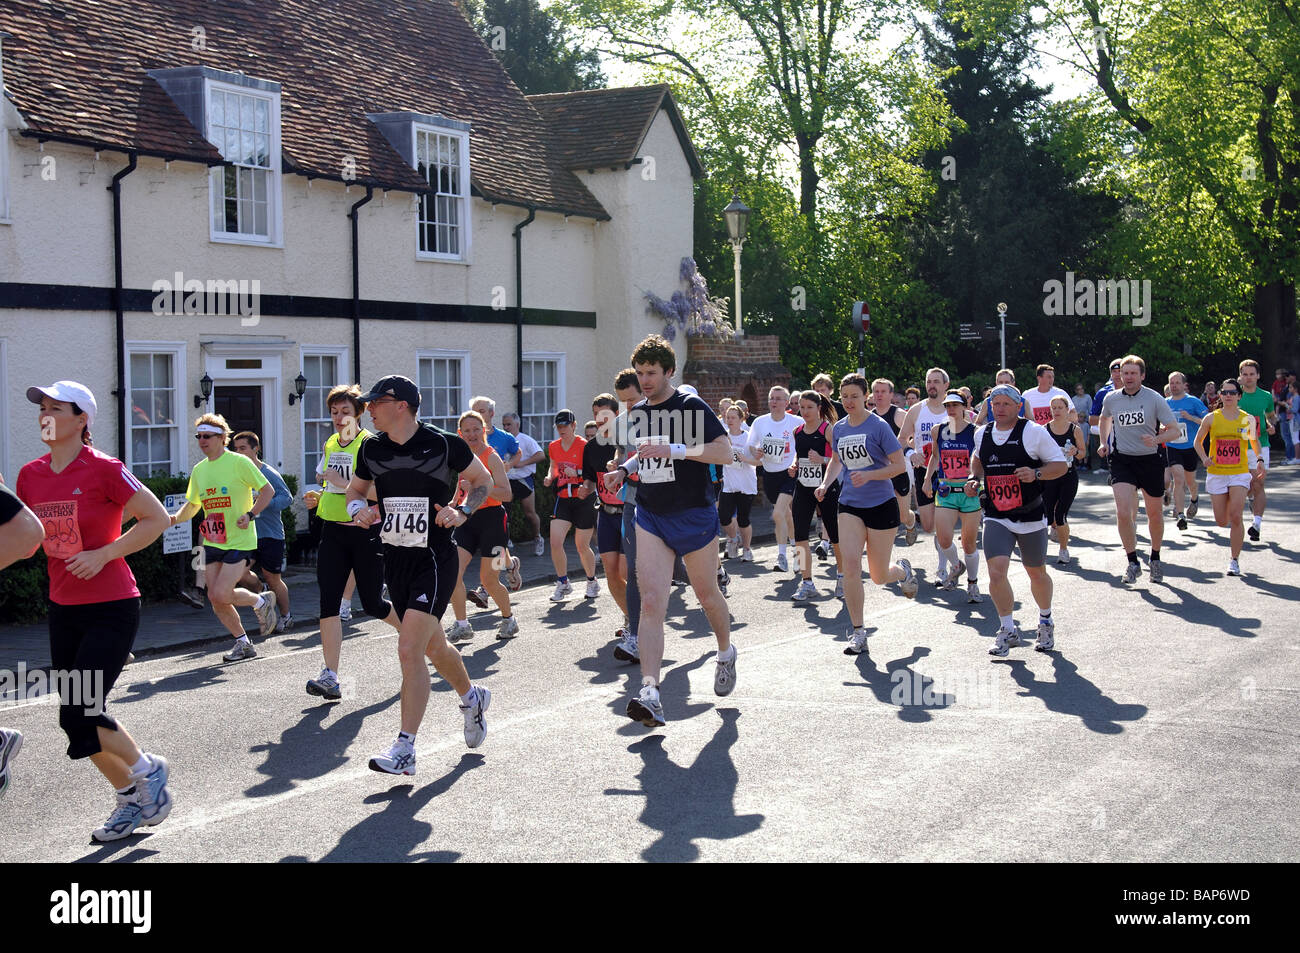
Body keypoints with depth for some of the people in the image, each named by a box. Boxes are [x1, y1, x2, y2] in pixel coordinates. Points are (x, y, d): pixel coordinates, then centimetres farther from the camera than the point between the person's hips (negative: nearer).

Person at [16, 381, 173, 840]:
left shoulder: (103, 469, -13)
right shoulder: (30, 476, 4)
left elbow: (156, 518, -10)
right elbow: (23, 535, 15)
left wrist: (103, 554, -17)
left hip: (111, 609, -6)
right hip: (63, 609, 6)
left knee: (78, 715, -12)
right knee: (79, 717, 9)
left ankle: (148, 770, 14)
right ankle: (130, 798, 28)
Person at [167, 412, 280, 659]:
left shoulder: (239, 462, -8)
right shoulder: (199, 469, 10)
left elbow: (268, 491, -6)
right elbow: (192, 505, 20)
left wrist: (250, 514, -20)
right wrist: (176, 518, -1)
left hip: (240, 541, -6)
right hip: (212, 543, 6)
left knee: (221, 595, -18)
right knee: (216, 600, 2)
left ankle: (261, 601, 10)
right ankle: (243, 644, 19)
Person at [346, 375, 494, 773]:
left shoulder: (445, 444, -11)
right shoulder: (371, 450, 3)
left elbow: (483, 480, 4)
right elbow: (355, 490, 18)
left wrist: (463, 511, -13)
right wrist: (358, 510, -4)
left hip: (435, 559, -6)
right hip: (395, 559, 6)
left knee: (409, 650, -15)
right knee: (434, 646, 20)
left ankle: (404, 749, -10)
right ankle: (471, 697, 49)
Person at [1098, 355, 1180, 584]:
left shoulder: (1155, 399, -8)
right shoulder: (1111, 399, 1)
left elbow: (1174, 430, -7)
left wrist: (1156, 439, -25)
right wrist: (1104, 443, 15)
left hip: (1150, 460, -1)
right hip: (1122, 460, 1)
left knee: (1155, 514, 11)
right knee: (1123, 513, -15)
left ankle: (1155, 559, 34)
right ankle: (1133, 563, 0)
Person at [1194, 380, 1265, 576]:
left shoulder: (1248, 419, 0)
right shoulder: (1211, 418, -1)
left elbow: (1255, 441, 16)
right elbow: (1197, 441, 10)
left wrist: (1259, 460, -1)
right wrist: (1204, 458, -8)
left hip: (1240, 473, -1)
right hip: (1216, 473, 1)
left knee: (1235, 517, -14)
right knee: (1222, 521, 3)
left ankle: (1234, 560, -3)